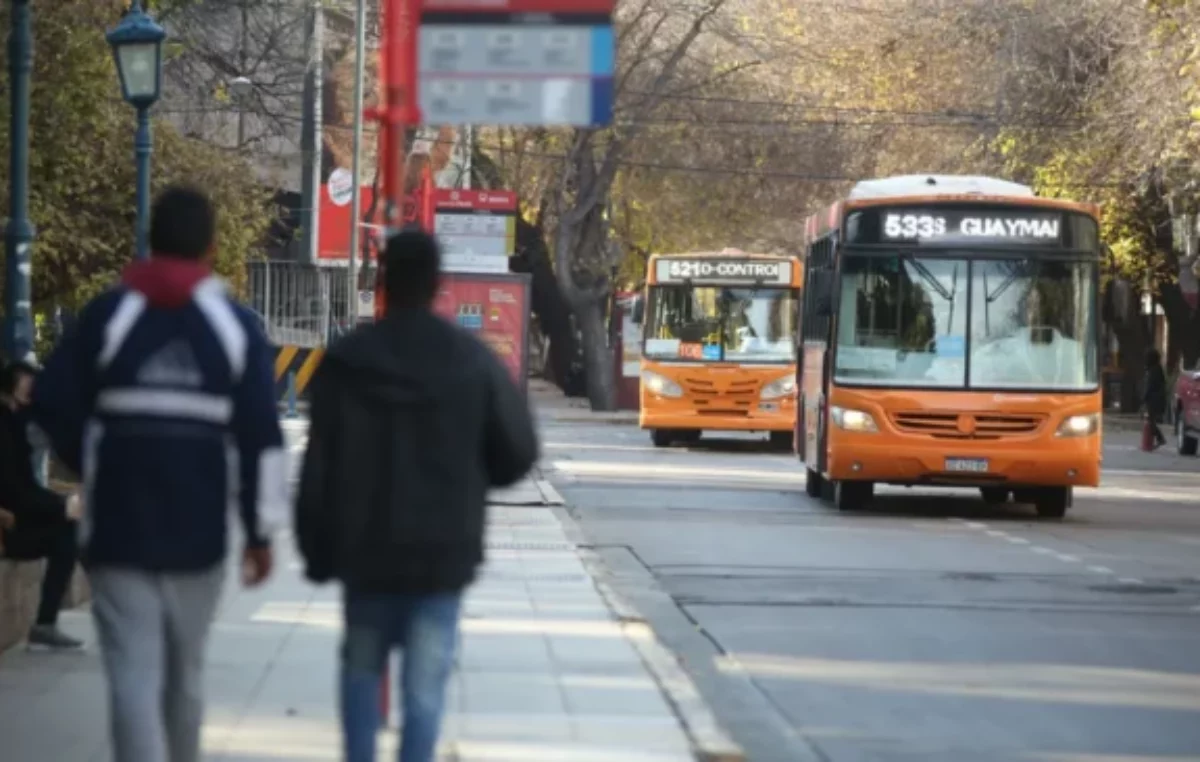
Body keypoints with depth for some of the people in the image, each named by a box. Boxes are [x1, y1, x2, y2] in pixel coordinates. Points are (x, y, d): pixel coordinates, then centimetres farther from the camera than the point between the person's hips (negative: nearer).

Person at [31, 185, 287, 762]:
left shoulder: (108, 315, 0)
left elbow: (52, 405, -2)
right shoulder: (236, 326, 1)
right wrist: (260, 530, 2)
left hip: (119, 528, -1)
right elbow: (261, 436, -3)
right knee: (184, 670, 18)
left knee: (133, 674, -6)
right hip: (198, 533, 1)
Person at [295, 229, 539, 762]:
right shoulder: (474, 361, -4)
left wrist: (316, 550, 4)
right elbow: (518, 454, 2)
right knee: (425, 683, 1)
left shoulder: (345, 361, -5)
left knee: (361, 669, 17)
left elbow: (319, 468, -5)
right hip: (444, 550, 0)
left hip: (366, 548, 1)